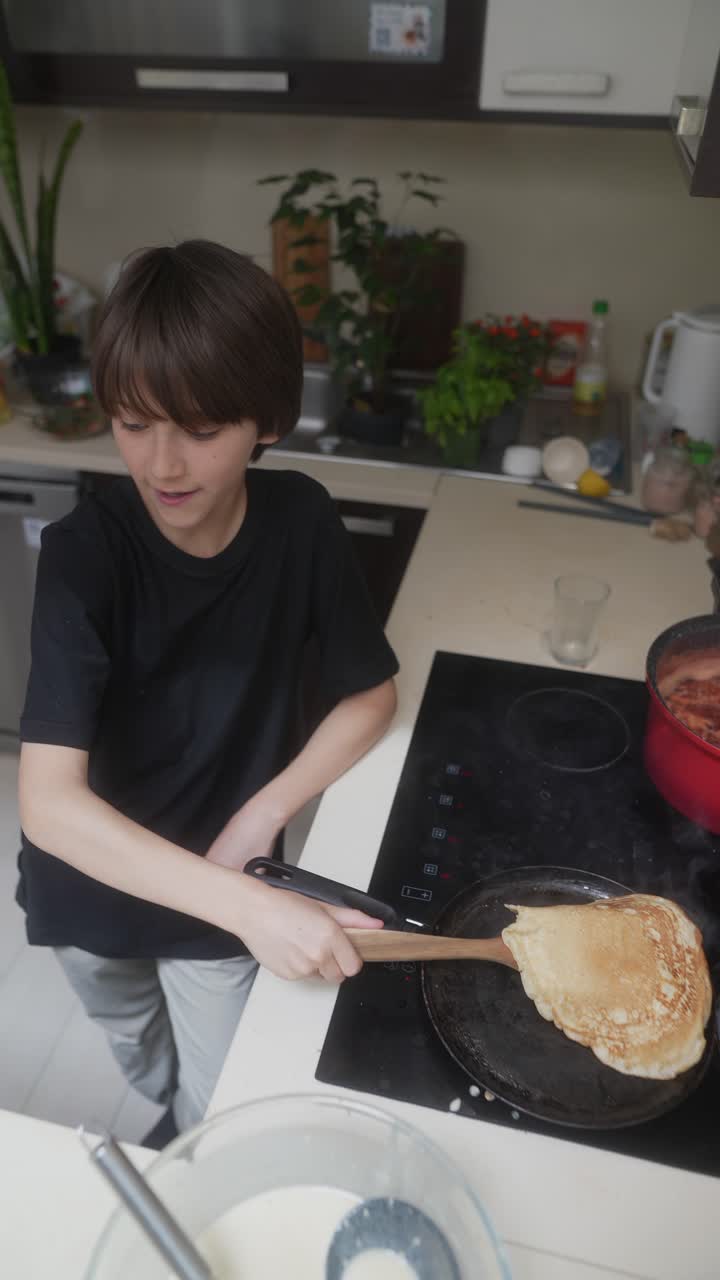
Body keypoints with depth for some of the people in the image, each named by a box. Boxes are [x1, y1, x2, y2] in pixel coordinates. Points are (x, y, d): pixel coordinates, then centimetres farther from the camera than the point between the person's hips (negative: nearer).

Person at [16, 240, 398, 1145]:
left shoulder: (302, 523, -19)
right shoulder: (83, 553, -27)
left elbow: (370, 695, -7)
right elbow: (48, 804, -33)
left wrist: (260, 818, -18)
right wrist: (249, 904, -43)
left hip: (222, 890, 0)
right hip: (92, 882, 1)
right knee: (143, 1065, 30)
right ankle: (171, 1120, 64)